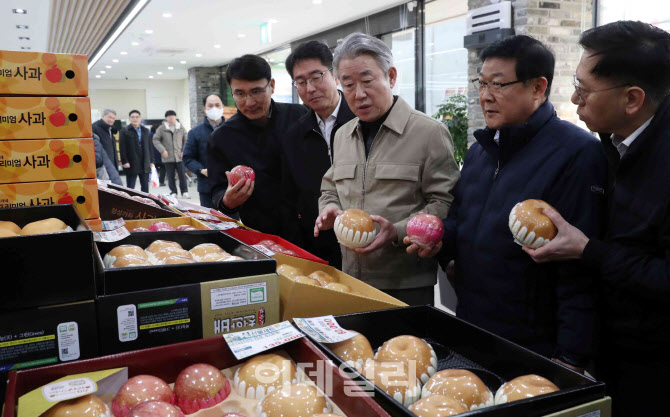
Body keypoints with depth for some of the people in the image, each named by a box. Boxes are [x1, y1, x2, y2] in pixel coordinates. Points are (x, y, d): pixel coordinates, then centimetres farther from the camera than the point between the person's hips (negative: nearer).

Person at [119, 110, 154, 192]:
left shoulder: (145, 131, 13)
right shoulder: (124, 131, -1)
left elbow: (149, 147, 14)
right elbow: (122, 148, -6)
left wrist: (151, 161, 9)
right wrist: (125, 162, -13)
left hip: (145, 164, 4)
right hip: (131, 165, -4)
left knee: (145, 187, 9)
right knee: (130, 188, 2)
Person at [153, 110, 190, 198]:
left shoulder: (181, 128, 4)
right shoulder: (161, 128, 0)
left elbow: (186, 141, 10)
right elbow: (155, 140, 2)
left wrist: (184, 151, -1)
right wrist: (162, 150, -9)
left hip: (179, 157, 1)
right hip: (168, 157, 0)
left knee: (182, 175, 1)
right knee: (170, 176, 6)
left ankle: (184, 192, 11)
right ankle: (173, 192, 17)